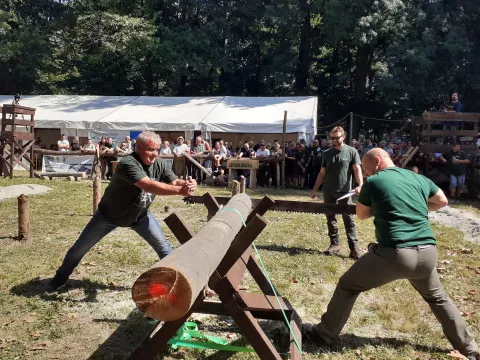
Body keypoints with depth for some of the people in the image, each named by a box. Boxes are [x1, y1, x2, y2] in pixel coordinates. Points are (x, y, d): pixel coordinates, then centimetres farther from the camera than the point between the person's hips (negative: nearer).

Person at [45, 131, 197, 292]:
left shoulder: (160, 164, -15)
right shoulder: (128, 164, -36)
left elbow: (175, 182, -24)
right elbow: (149, 186, -49)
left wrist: (188, 184, -48)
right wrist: (179, 190, -57)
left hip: (140, 215, 5)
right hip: (109, 214, -4)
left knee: (163, 247, -1)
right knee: (80, 247, 7)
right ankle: (60, 278, 30)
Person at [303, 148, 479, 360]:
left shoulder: (373, 182, 0)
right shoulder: (420, 179, 12)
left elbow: (361, 215, 14)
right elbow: (442, 201, 29)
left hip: (395, 253, -5)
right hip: (427, 253, 5)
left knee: (347, 286, 13)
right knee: (437, 297, 31)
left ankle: (324, 334, 22)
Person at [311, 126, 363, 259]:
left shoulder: (351, 151, -1)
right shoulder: (327, 153, 9)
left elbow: (357, 169, -7)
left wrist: (360, 185, -23)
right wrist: (315, 189, 11)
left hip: (344, 191, -4)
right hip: (328, 191, 4)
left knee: (348, 219, -3)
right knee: (330, 218, 9)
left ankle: (354, 247, -1)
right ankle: (334, 244, 18)